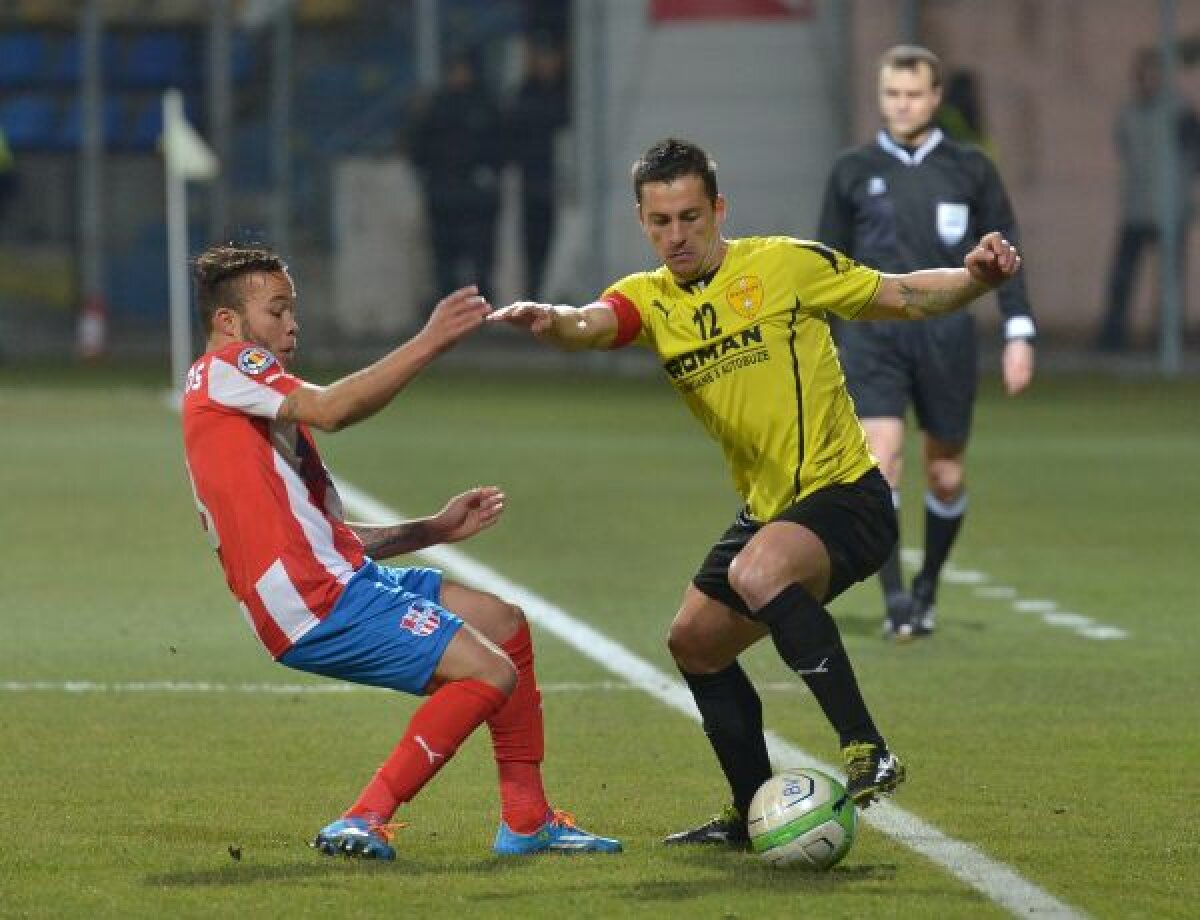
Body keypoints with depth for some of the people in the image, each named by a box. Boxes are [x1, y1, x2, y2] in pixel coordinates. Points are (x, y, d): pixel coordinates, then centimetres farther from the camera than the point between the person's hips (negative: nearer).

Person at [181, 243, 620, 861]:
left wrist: (435, 529, 15)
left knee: (503, 622, 19)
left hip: (339, 578, 10)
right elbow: (331, 410, -22)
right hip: (316, 602, -10)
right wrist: (430, 342, -23)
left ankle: (527, 821, 21)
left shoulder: (257, 404, 25)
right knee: (490, 672, -14)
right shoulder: (222, 371, -5)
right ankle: (364, 821, -12)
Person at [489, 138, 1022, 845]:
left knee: (758, 573, -34)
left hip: (847, 495, -8)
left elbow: (906, 297, 0)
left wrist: (977, 277, -20)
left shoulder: (787, 264, -8)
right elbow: (593, 324, -21)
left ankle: (867, 752, -32)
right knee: (696, 644, 14)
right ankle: (754, 814, 29)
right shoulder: (650, 300, 3)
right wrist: (552, 320, -45)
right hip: (767, 510, 8)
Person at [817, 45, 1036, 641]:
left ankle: (927, 587, 29)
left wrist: (1018, 334, -2)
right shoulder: (853, 172, 8)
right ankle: (895, 603, -17)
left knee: (947, 475, 6)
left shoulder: (970, 170, 6)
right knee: (880, 459, -16)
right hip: (872, 334, -1)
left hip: (946, 334, 1)